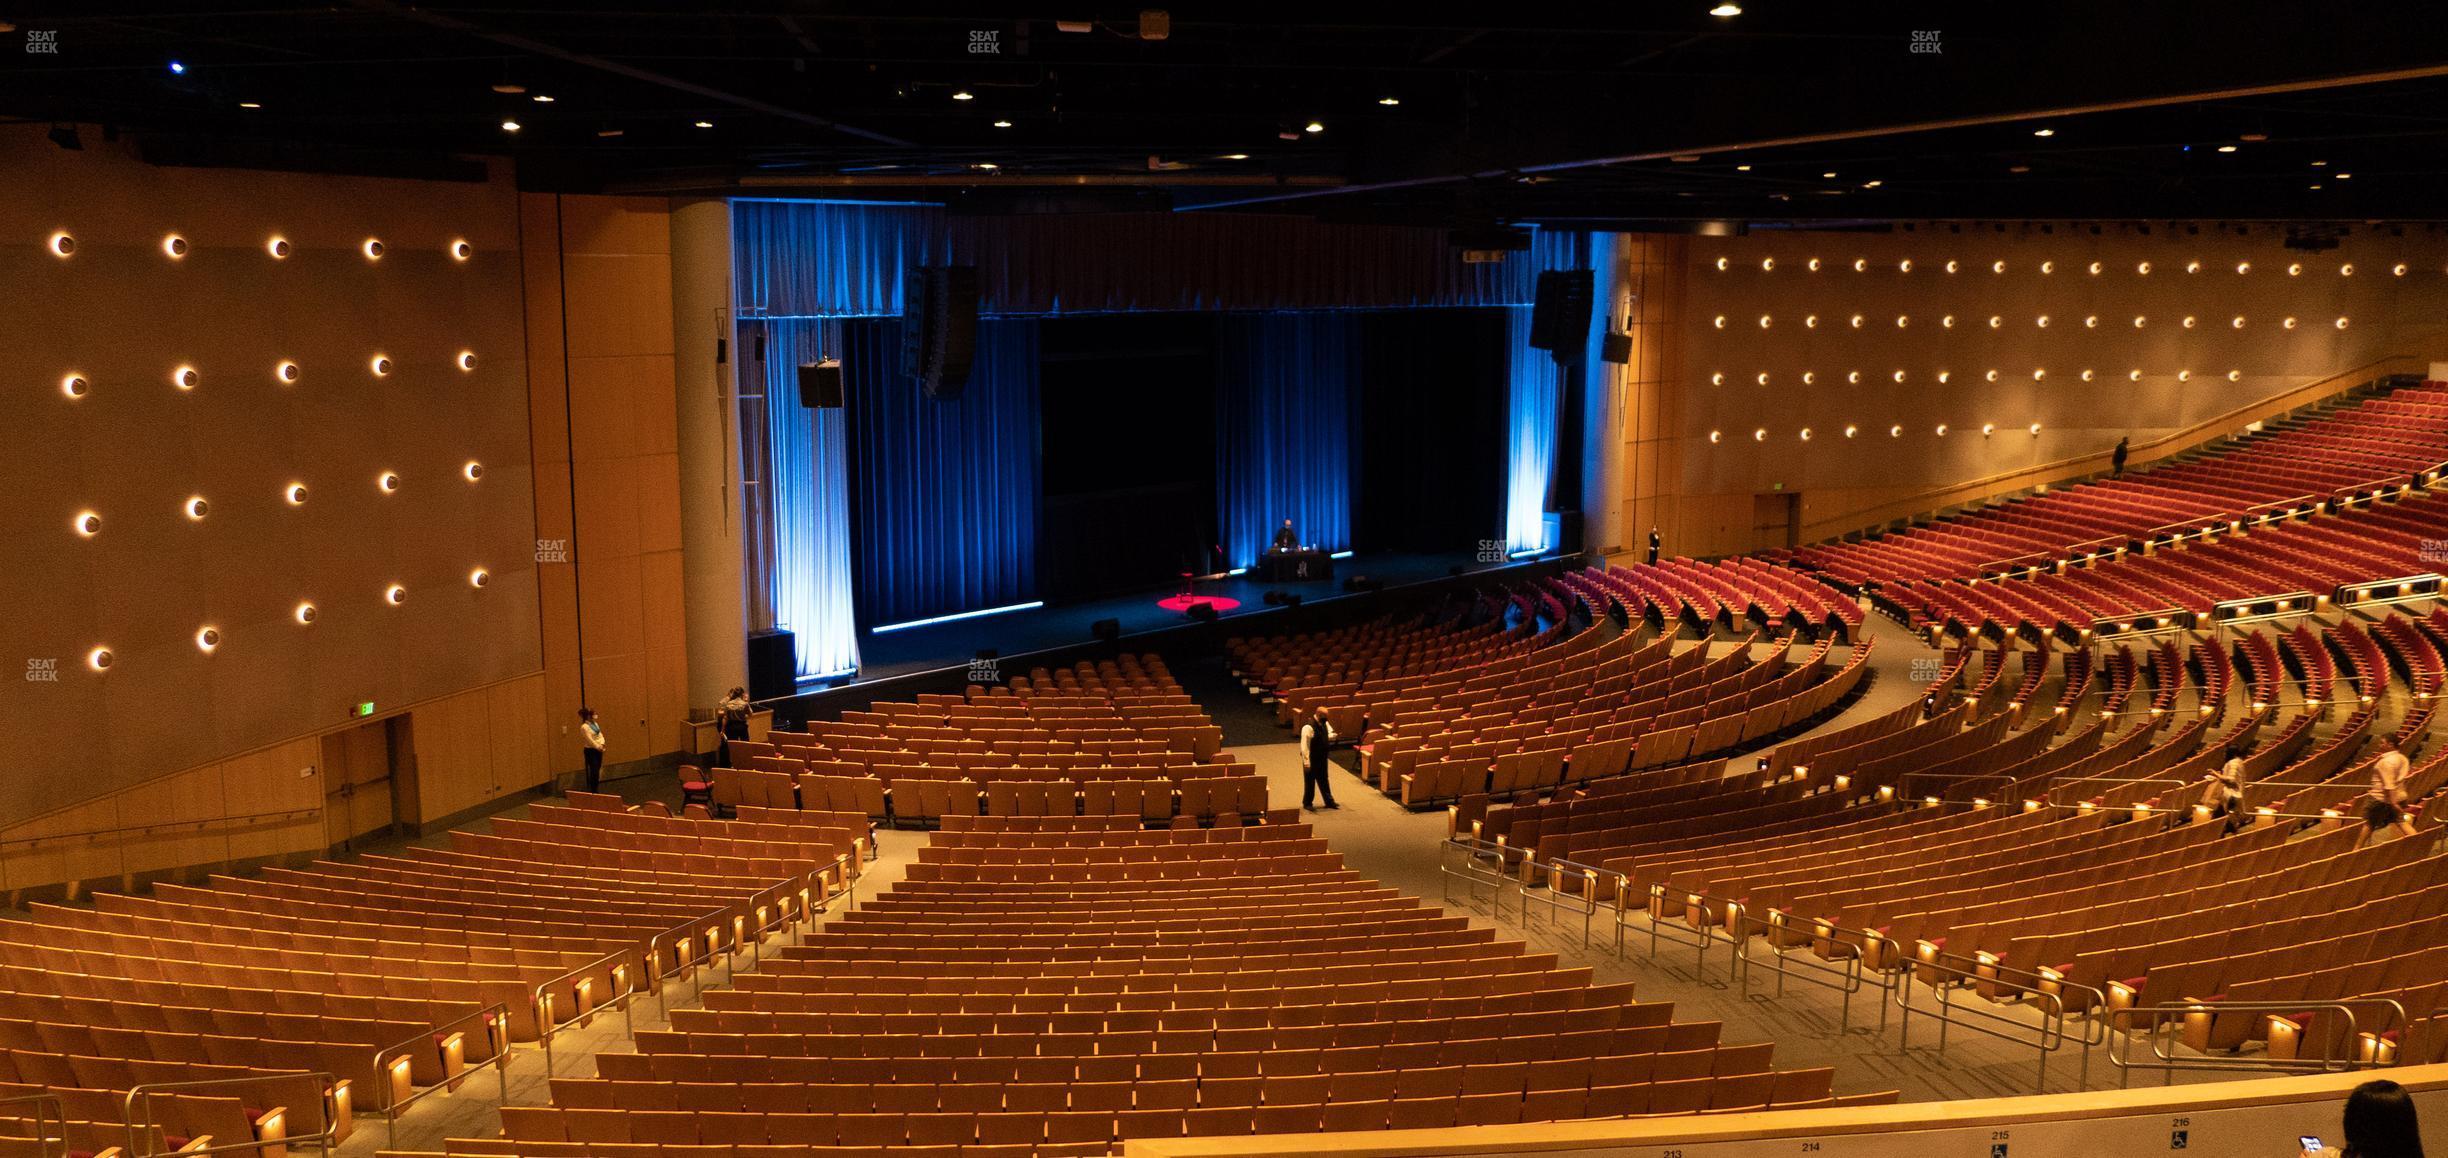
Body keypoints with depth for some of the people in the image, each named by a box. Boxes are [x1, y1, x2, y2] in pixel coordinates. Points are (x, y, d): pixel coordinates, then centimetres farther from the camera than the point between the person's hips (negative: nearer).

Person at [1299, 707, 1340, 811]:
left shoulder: (1324, 723, 2)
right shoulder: (1308, 727, -24)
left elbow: (1330, 734, 18)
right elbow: (1304, 746, -25)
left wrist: (1331, 736, -8)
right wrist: (1306, 762, -26)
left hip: (1322, 758, 8)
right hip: (1312, 759, -8)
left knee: (1324, 780, 18)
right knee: (1310, 782, 6)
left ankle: (1329, 801, 27)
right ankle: (1307, 803, 19)